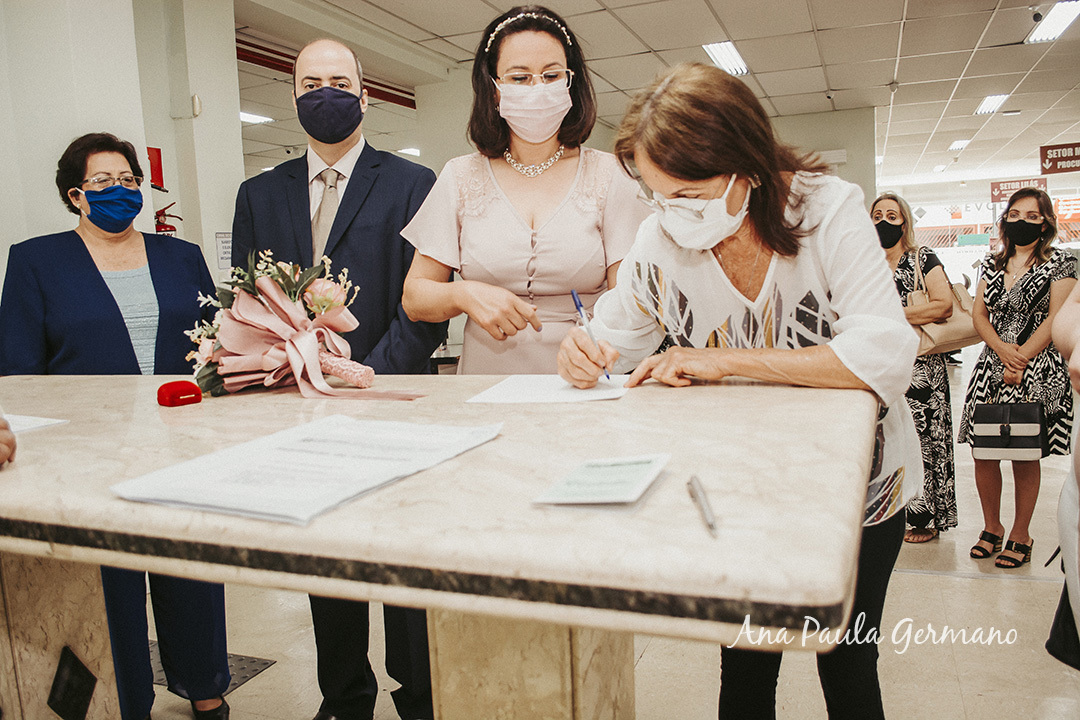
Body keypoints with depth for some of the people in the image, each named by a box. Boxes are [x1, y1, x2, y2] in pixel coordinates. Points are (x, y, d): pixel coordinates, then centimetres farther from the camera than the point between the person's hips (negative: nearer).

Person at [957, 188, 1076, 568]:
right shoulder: (992, 263, 14)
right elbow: (979, 314, 9)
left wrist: (1020, 359, -12)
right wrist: (1002, 349, -8)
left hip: (1037, 370, -4)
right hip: (992, 365, 4)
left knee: (1024, 454, 0)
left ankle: (1020, 534, 14)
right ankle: (991, 527, 18)